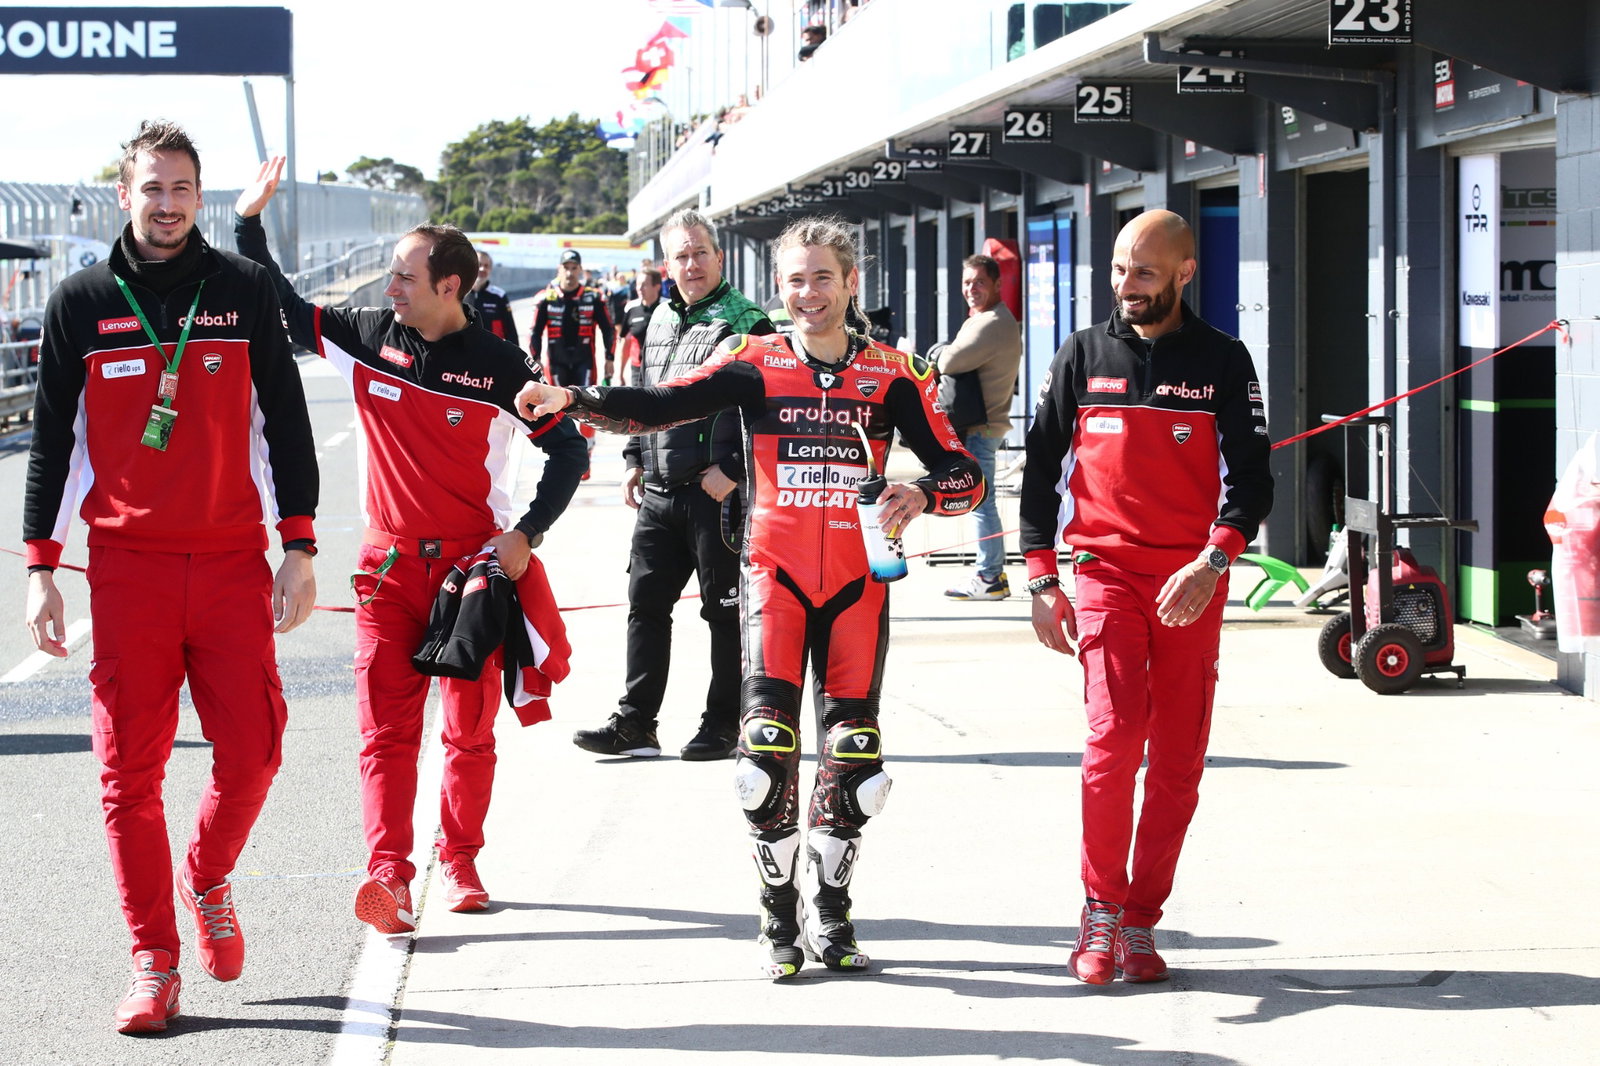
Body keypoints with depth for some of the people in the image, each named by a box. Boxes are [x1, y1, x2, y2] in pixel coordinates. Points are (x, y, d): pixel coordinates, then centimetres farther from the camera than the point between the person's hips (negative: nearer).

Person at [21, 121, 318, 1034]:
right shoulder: (83, 302, 5)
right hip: (127, 567, 0)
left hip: (233, 560, 0)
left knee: (252, 751, -3)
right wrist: (41, 568, 3)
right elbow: (52, 441, 8)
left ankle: (207, 881, 27)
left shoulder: (244, 291, 5)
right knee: (132, 769, -2)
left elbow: (285, 421, 8)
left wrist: (300, 547, 2)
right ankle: (155, 966, 5)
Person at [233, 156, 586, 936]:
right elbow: (279, 308, 10)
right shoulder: (368, 337, 2)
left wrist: (526, 533, -9)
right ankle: (388, 875, -17)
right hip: (389, 563, 2)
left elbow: (566, 447, 0)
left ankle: (459, 863, 22)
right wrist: (249, 221, 2)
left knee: (470, 730, 7)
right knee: (385, 725, -10)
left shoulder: (497, 364, -6)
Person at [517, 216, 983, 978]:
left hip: (857, 580, 2)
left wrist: (921, 494, -20)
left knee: (852, 751, 3)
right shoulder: (755, 365, 0)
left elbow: (962, 472, 2)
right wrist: (571, 399, -27)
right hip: (775, 574, -1)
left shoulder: (890, 374, 3)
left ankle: (829, 915, 19)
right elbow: (658, 405, -11)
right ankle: (779, 917, 1)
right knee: (769, 743, -13)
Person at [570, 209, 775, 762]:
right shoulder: (660, 320, 15)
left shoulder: (744, 322, -8)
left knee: (725, 609, 2)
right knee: (646, 603, 7)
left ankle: (723, 725, 10)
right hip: (659, 492, 7)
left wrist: (731, 469, -18)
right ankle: (635, 723, 11)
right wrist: (636, 459, 18)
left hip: (719, 492, -7)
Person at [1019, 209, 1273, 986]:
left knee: (1178, 759, 1)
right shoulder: (1083, 356, 8)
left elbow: (1250, 476, 1)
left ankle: (1140, 921, 11)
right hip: (1105, 572, -1)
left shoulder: (1222, 362, 6)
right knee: (1114, 732, -18)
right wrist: (1042, 581, 3)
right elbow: (1041, 471, 10)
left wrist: (1213, 561, -15)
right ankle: (1101, 907, -5)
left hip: (1191, 584, 1)